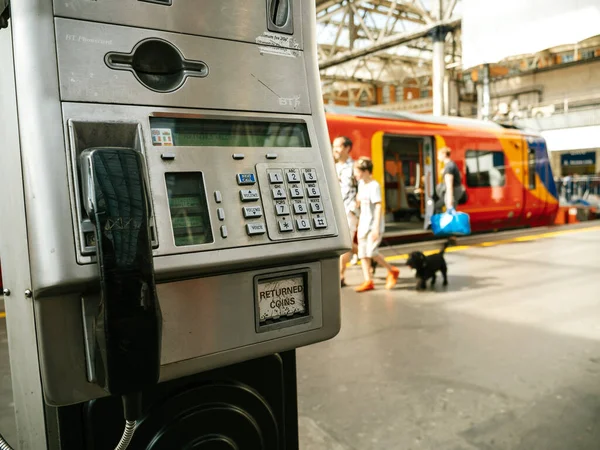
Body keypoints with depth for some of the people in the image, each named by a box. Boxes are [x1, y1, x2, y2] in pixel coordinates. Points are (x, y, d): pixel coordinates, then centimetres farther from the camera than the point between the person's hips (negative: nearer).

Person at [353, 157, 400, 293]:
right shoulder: (361, 184, 10)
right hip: (363, 224, 8)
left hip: (373, 225, -8)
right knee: (363, 253, 5)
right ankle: (368, 281, 12)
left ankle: (392, 271, 9)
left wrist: (376, 228, -22)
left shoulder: (374, 186, -14)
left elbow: (378, 207, -18)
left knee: (371, 252, -13)